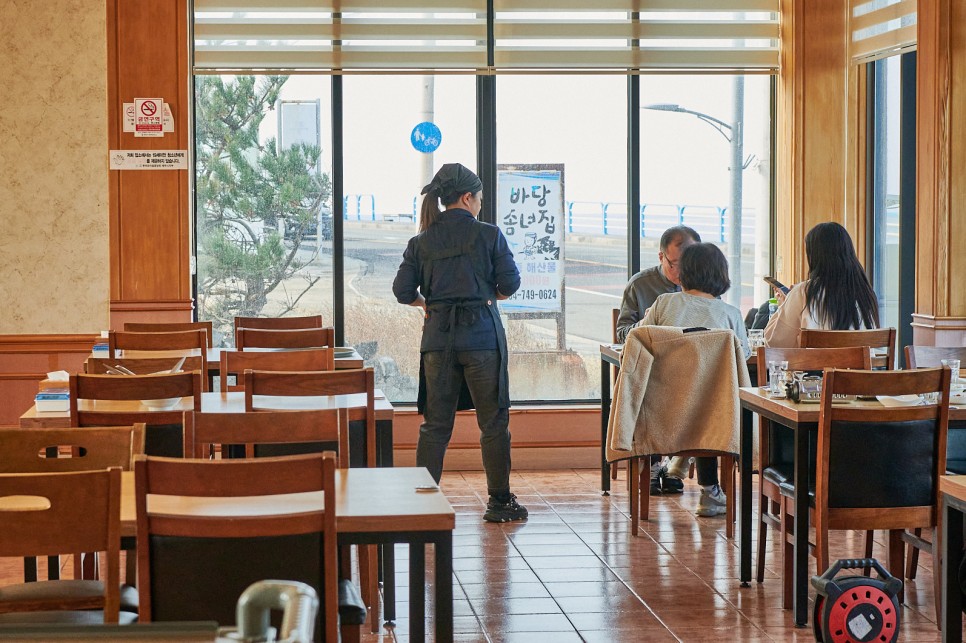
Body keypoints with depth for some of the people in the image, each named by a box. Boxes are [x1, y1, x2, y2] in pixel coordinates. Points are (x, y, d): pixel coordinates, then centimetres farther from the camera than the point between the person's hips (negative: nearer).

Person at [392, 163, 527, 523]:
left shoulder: (421, 242, 5)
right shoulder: (488, 235, -4)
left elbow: (403, 292, 1)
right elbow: (510, 284, -3)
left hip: (437, 336, 3)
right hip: (482, 334, -3)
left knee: (435, 424, 9)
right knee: (493, 421, 7)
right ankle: (499, 501, 12)